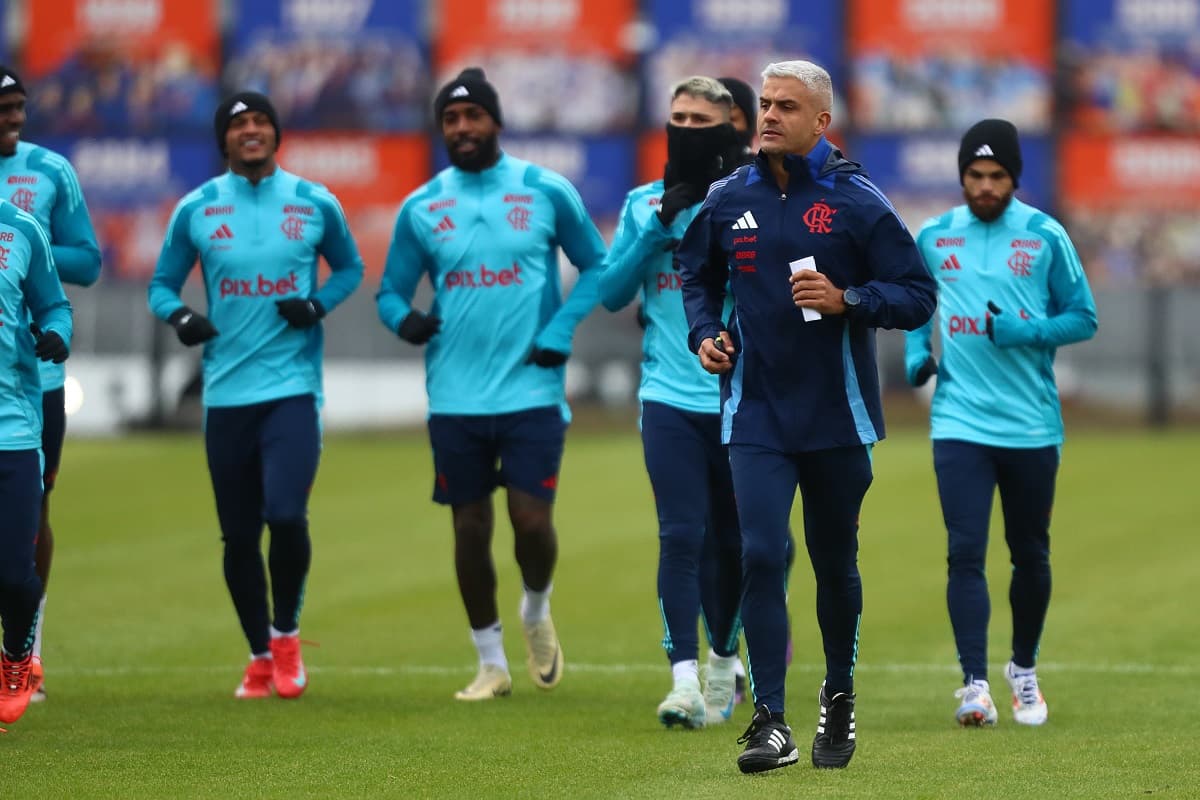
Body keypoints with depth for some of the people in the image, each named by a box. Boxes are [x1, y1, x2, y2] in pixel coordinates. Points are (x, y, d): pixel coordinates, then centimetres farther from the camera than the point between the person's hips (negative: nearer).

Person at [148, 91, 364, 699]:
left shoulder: (315, 205, 3)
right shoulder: (196, 210, 3)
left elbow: (349, 267, 16)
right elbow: (162, 283, 11)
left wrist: (319, 304, -5)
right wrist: (179, 316, -12)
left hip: (293, 386, -2)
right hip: (226, 392, 2)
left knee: (286, 515, -18)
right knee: (239, 535, 5)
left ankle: (287, 636, 7)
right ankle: (260, 657, 23)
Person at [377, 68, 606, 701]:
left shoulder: (546, 192, 1)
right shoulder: (420, 208, 6)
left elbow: (595, 265, 9)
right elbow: (391, 289, 12)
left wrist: (561, 330, -6)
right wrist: (404, 319, -11)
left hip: (531, 388, -2)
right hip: (455, 397, 2)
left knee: (532, 520, -8)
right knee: (470, 528, 6)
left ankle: (537, 613, 25)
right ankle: (491, 664, 19)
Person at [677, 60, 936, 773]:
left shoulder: (858, 202, -6)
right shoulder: (728, 200, 4)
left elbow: (918, 294, -5)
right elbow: (698, 274, 21)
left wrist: (846, 300, -20)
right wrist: (704, 332, 3)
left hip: (837, 418, -1)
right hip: (756, 414, 1)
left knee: (835, 561, 12)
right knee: (761, 556, -13)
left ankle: (840, 699, 33)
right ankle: (771, 722, -13)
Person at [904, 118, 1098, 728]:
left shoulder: (1045, 236, -1)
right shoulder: (933, 238, 5)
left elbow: (1082, 318, 1)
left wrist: (1025, 332, -16)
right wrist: (916, 351, 2)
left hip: (1032, 425, 0)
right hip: (959, 421, 0)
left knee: (1030, 555, 11)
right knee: (965, 552, -12)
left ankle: (1024, 670, 30)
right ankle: (974, 686, -14)